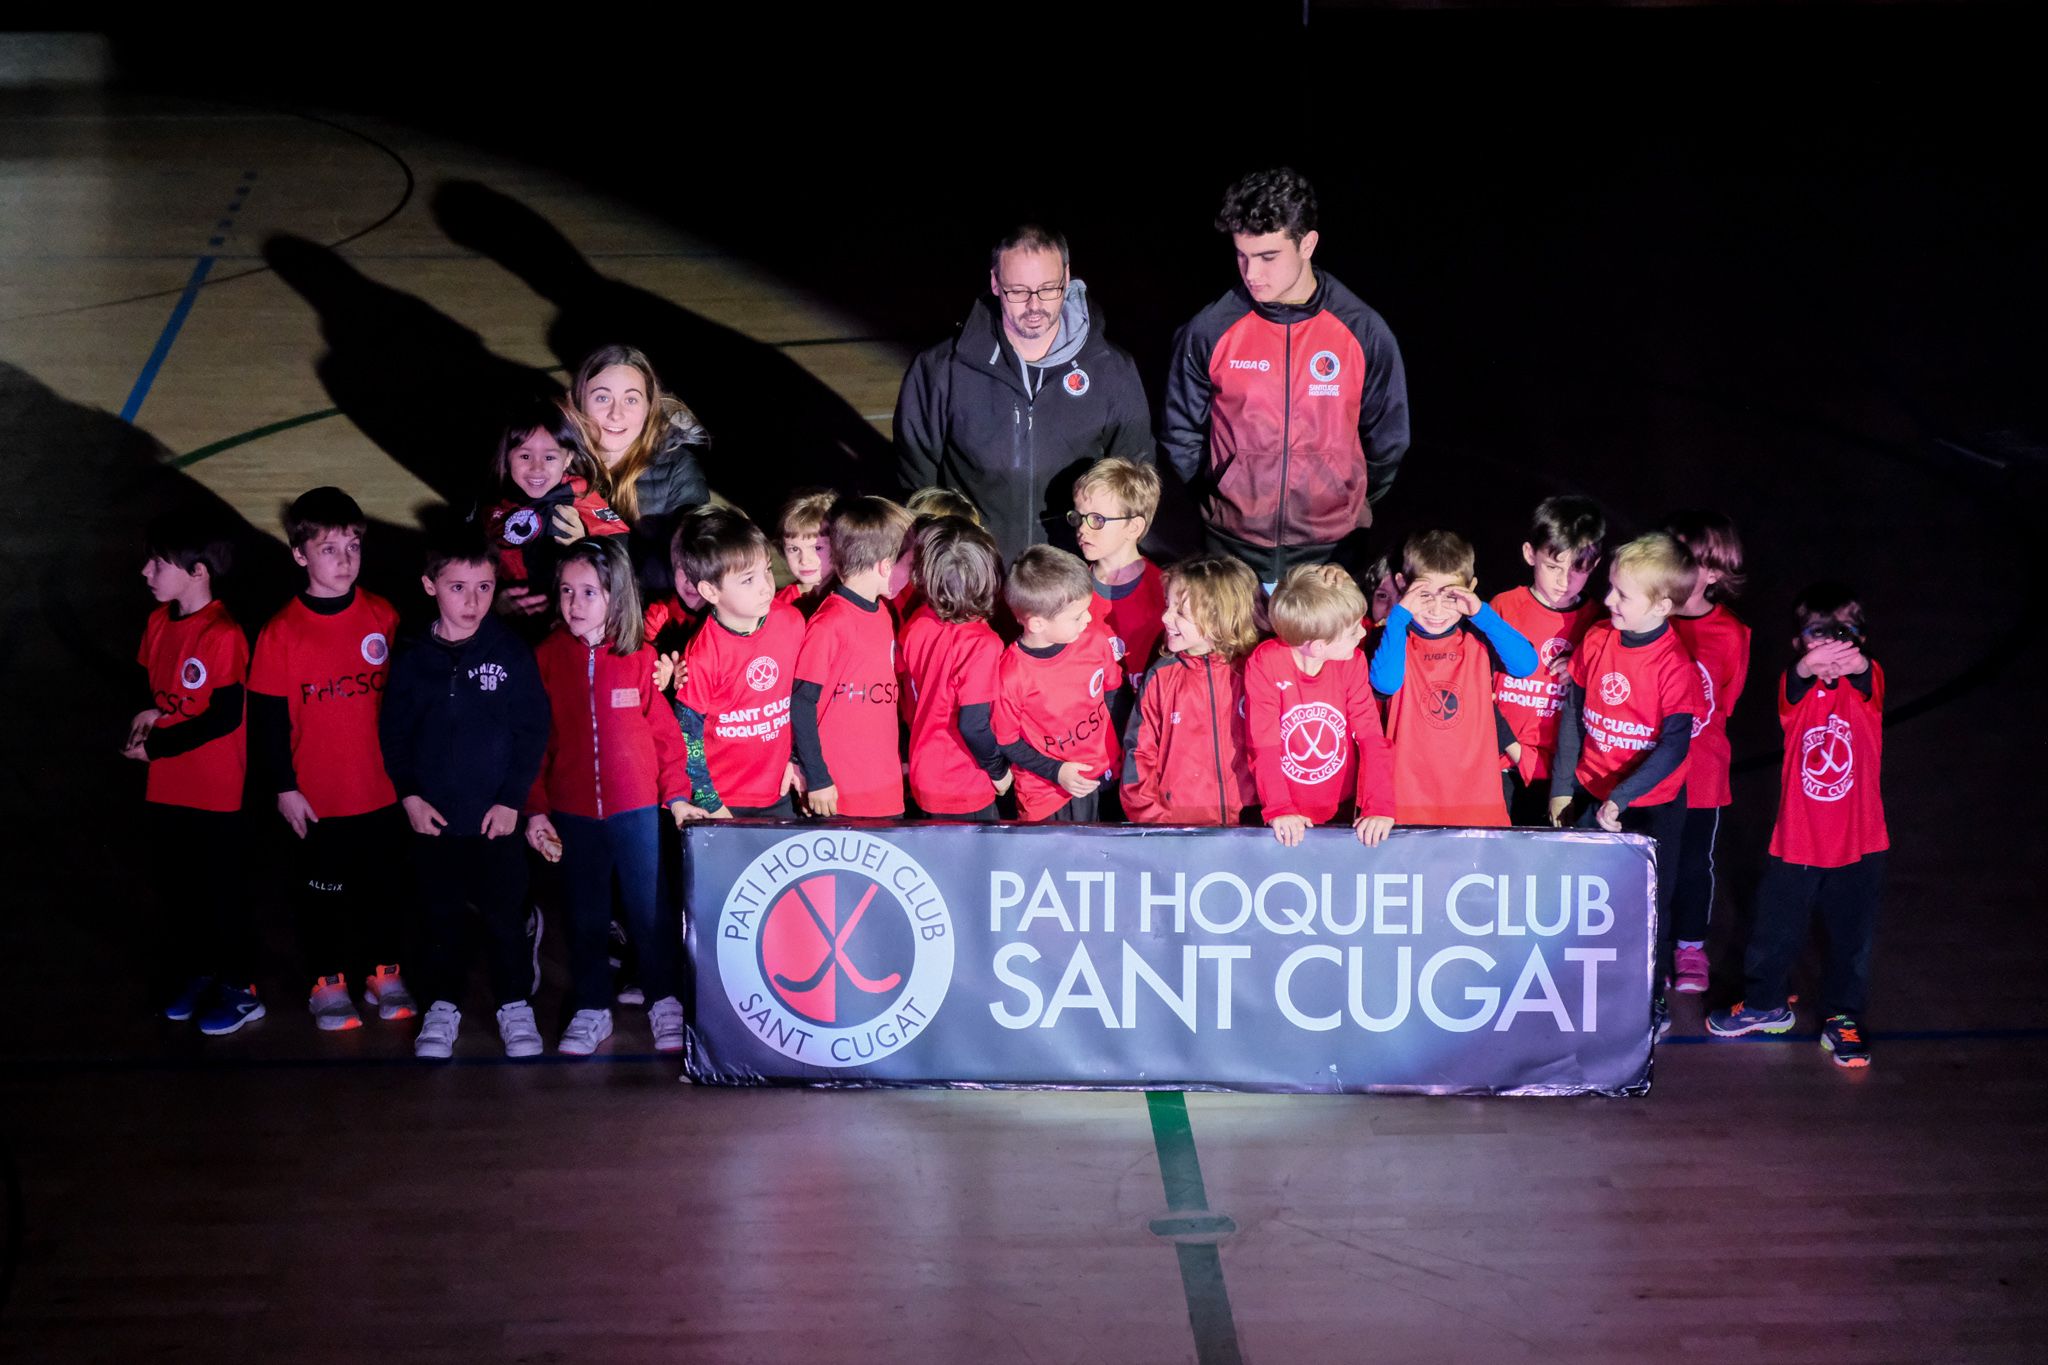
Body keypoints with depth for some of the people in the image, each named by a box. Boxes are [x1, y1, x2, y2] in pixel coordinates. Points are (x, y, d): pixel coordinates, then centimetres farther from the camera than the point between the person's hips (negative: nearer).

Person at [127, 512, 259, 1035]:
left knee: (222, 894, 4)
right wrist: (146, 713, -5)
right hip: (165, 789, 7)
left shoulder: (223, 636, -20)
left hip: (215, 794, -7)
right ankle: (196, 975, 33)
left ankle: (240, 990, 17)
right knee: (175, 887, 17)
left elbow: (224, 717, -20)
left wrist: (155, 747, -16)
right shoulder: (159, 623, 4)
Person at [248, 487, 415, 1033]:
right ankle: (328, 982, 26)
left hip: (383, 790, 2)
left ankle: (384, 972, 31)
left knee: (383, 886, 15)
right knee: (323, 893, 11)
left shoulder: (384, 618, -4)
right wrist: (283, 788, -6)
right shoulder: (281, 633, -10)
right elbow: (267, 719, -5)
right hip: (316, 797, -2)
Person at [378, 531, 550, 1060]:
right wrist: (409, 795, -2)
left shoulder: (511, 652, -6)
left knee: (505, 913, 5)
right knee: (442, 914, 11)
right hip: (432, 816, 2)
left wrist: (512, 799, -8)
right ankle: (442, 1006, 24)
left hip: (496, 816, -2)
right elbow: (393, 732, 6)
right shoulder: (412, 658, 0)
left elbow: (532, 731, -4)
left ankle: (515, 1005, 20)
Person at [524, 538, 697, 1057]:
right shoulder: (546, 658, -1)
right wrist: (536, 808, 0)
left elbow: (665, 731, 0)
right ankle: (590, 1010, 23)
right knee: (586, 917, 12)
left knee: (651, 911, 5)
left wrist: (677, 795, -6)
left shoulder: (641, 657, -5)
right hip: (572, 813, 2)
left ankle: (664, 1004, 20)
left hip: (637, 808, -2)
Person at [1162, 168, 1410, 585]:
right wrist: (1219, 498, 7)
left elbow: (1386, 440, 6)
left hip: (1331, 549, 0)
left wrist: (1350, 506, 8)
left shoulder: (1364, 332, -6)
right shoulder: (1210, 331, -6)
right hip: (1234, 546, 0)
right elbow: (1180, 433, 6)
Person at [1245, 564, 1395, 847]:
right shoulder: (1265, 664, -13)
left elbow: (1371, 736, -6)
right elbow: (1266, 745, -14)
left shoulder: (1352, 662, -3)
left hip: (1342, 812, 3)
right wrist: (1279, 810, -23)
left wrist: (1380, 807, -16)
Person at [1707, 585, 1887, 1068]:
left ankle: (1843, 1018, 28)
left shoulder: (1865, 685, -7)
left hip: (1858, 845, -1)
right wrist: (1808, 667, -57)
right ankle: (1765, 1004, 37)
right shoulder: (1797, 688, -7)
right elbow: (1793, 690, -31)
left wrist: (1856, 662, -58)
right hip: (1795, 841, 1)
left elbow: (1867, 678, -32)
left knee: (1852, 937, 10)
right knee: (1776, 931, 15)